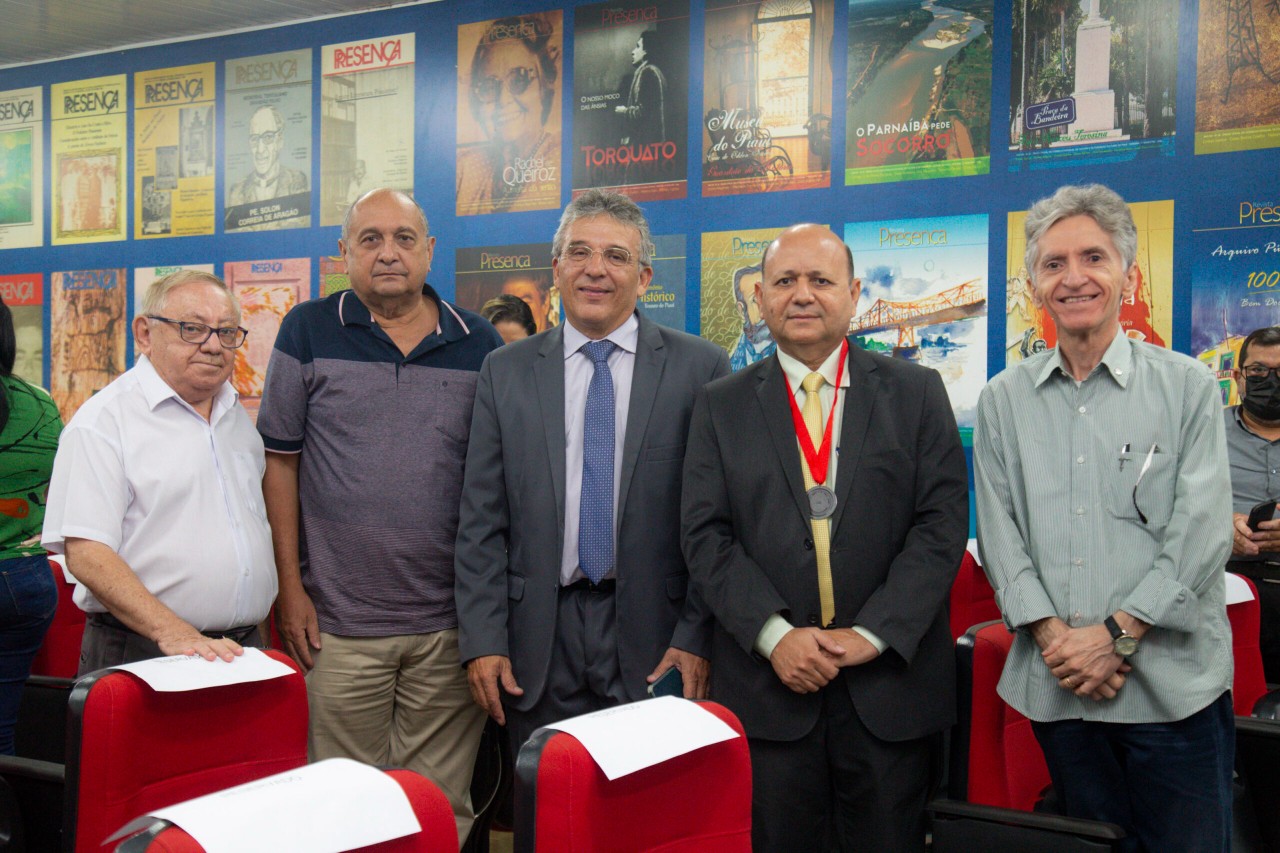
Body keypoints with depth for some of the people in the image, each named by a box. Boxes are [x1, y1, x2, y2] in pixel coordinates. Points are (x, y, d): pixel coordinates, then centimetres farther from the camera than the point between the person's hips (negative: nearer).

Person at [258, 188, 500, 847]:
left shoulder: (480, 344, 5)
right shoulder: (308, 332, 2)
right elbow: (280, 461, 3)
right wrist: (290, 587, -3)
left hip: (451, 625, 1)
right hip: (338, 623, -1)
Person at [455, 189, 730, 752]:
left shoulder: (700, 367, 0)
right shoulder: (506, 372, 6)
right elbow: (481, 520, 5)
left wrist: (698, 636, -7)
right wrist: (482, 640, -2)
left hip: (653, 637, -1)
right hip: (539, 638, 2)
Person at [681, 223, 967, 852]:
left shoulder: (917, 392, 5)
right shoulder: (722, 406, 7)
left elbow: (942, 524, -2)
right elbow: (705, 536, 0)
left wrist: (872, 633, -12)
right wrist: (775, 634, -13)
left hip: (892, 682, 0)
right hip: (767, 684, 0)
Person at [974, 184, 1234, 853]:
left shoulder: (1188, 386, 2)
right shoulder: (1003, 401, 8)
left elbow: (1202, 530, -6)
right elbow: (999, 533, 4)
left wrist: (1117, 633, -13)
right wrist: (1052, 635, -10)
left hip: (1172, 681, -2)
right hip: (1057, 682, 2)